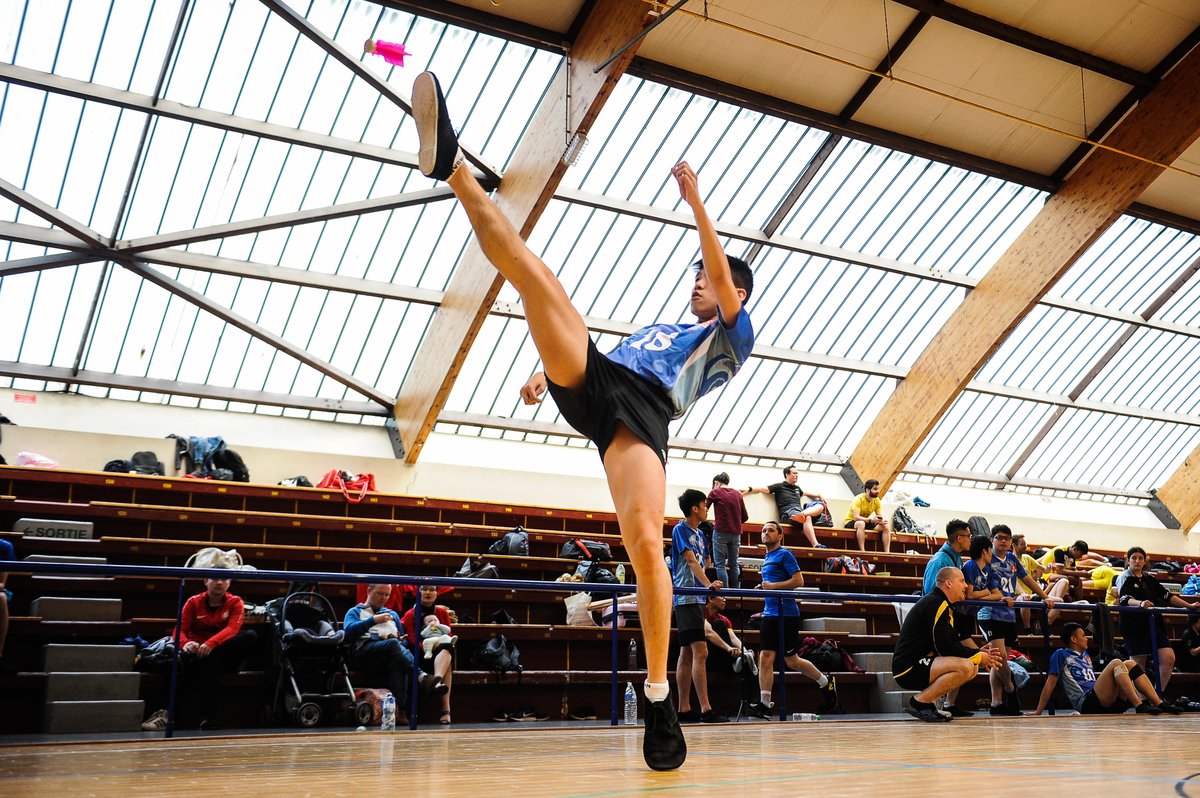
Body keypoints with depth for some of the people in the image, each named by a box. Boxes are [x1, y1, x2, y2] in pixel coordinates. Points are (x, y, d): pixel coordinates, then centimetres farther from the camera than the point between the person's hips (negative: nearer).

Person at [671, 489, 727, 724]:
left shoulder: (700, 534, 19)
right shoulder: (680, 529, -7)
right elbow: (691, 561, -18)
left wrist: (709, 588, 5)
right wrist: (708, 584, -31)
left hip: (697, 598, 9)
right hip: (686, 598, -9)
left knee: (687, 654, 9)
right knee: (700, 652, -15)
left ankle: (684, 709, 11)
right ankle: (706, 710, -17)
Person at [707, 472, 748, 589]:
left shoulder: (715, 492, -1)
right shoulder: (738, 494, 11)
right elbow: (745, 517, 12)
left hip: (721, 532, -5)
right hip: (736, 533, 5)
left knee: (720, 564, -2)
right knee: (734, 564, 13)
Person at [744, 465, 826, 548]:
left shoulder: (797, 488, 33)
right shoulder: (780, 486, 12)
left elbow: (804, 493, 55)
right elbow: (763, 489, 2)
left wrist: (819, 495, 47)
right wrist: (749, 490, -13)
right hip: (788, 513, -7)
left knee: (820, 505, -16)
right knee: (807, 518, -37)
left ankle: (802, 514, -43)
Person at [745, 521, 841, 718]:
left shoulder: (784, 554, -6)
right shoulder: (766, 559, 19)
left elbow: (799, 581, -15)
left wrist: (772, 586, -16)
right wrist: (763, 588, 10)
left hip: (786, 613, -8)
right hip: (769, 614, 8)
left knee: (792, 660, 1)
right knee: (765, 658, -4)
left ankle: (826, 682, 23)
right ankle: (764, 704, -5)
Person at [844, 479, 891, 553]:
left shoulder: (877, 501, -3)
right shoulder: (859, 499, -22)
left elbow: (880, 517, -5)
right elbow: (856, 517, -31)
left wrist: (882, 521, -30)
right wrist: (871, 520, -44)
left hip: (866, 522, 6)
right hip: (851, 522, -6)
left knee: (886, 527, -14)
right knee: (861, 524, -41)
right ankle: (862, 552, -42)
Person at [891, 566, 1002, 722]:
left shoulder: (945, 606, 18)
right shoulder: (936, 604, -14)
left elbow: (954, 644, 18)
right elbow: (944, 648, -19)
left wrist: (979, 652, 2)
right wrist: (977, 656, -9)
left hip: (918, 665, 11)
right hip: (908, 668, -11)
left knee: (973, 668, 13)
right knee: (965, 667, -26)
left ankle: (928, 702, 6)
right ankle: (918, 703, -15)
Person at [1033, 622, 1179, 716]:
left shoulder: (1085, 655, 29)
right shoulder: (1061, 655, 5)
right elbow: (1050, 683, -1)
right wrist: (1037, 713, -5)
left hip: (1107, 704, 8)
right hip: (1087, 703, -8)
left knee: (1129, 664, 1)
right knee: (1116, 663, -20)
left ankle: (1159, 704, -12)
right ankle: (1139, 707, -31)